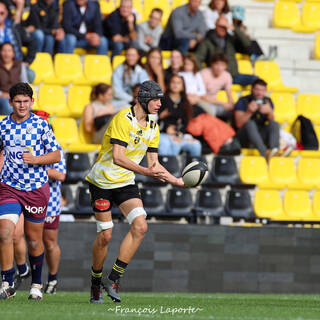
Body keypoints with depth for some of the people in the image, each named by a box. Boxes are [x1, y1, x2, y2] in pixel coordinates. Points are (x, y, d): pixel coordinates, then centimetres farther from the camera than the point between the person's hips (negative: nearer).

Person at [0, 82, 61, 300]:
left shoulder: (41, 124, -4)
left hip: (37, 188, -1)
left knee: (34, 239, 7)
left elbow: (56, 155, -3)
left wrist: (34, 159, -18)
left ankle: (36, 284, 26)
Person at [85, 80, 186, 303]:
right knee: (105, 235, -3)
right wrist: (145, 172, -36)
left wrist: (176, 181, 0)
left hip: (126, 183, 6)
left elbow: (153, 163, 10)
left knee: (140, 227, -14)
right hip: (102, 182, -6)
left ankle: (115, 278, -6)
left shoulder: (153, 127, 4)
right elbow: (117, 157, -28)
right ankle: (96, 283, 18)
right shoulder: (123, 119, -20)